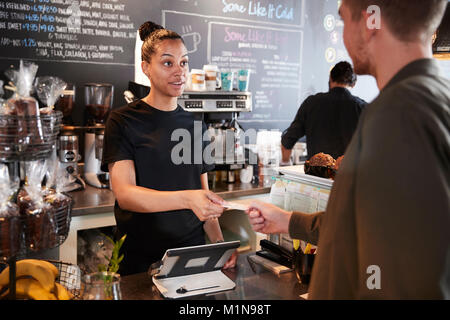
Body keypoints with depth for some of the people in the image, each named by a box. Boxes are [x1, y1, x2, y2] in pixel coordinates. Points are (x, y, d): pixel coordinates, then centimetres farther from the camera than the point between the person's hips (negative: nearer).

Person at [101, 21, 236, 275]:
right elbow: (124, 194, -18)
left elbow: (203, 196, 11)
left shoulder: (196, 126, 8)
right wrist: (187, 198, -32)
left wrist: (219, 243, -3)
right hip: (140, 258, -4)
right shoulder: (123, 121, -6)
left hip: (192, 250, 4)